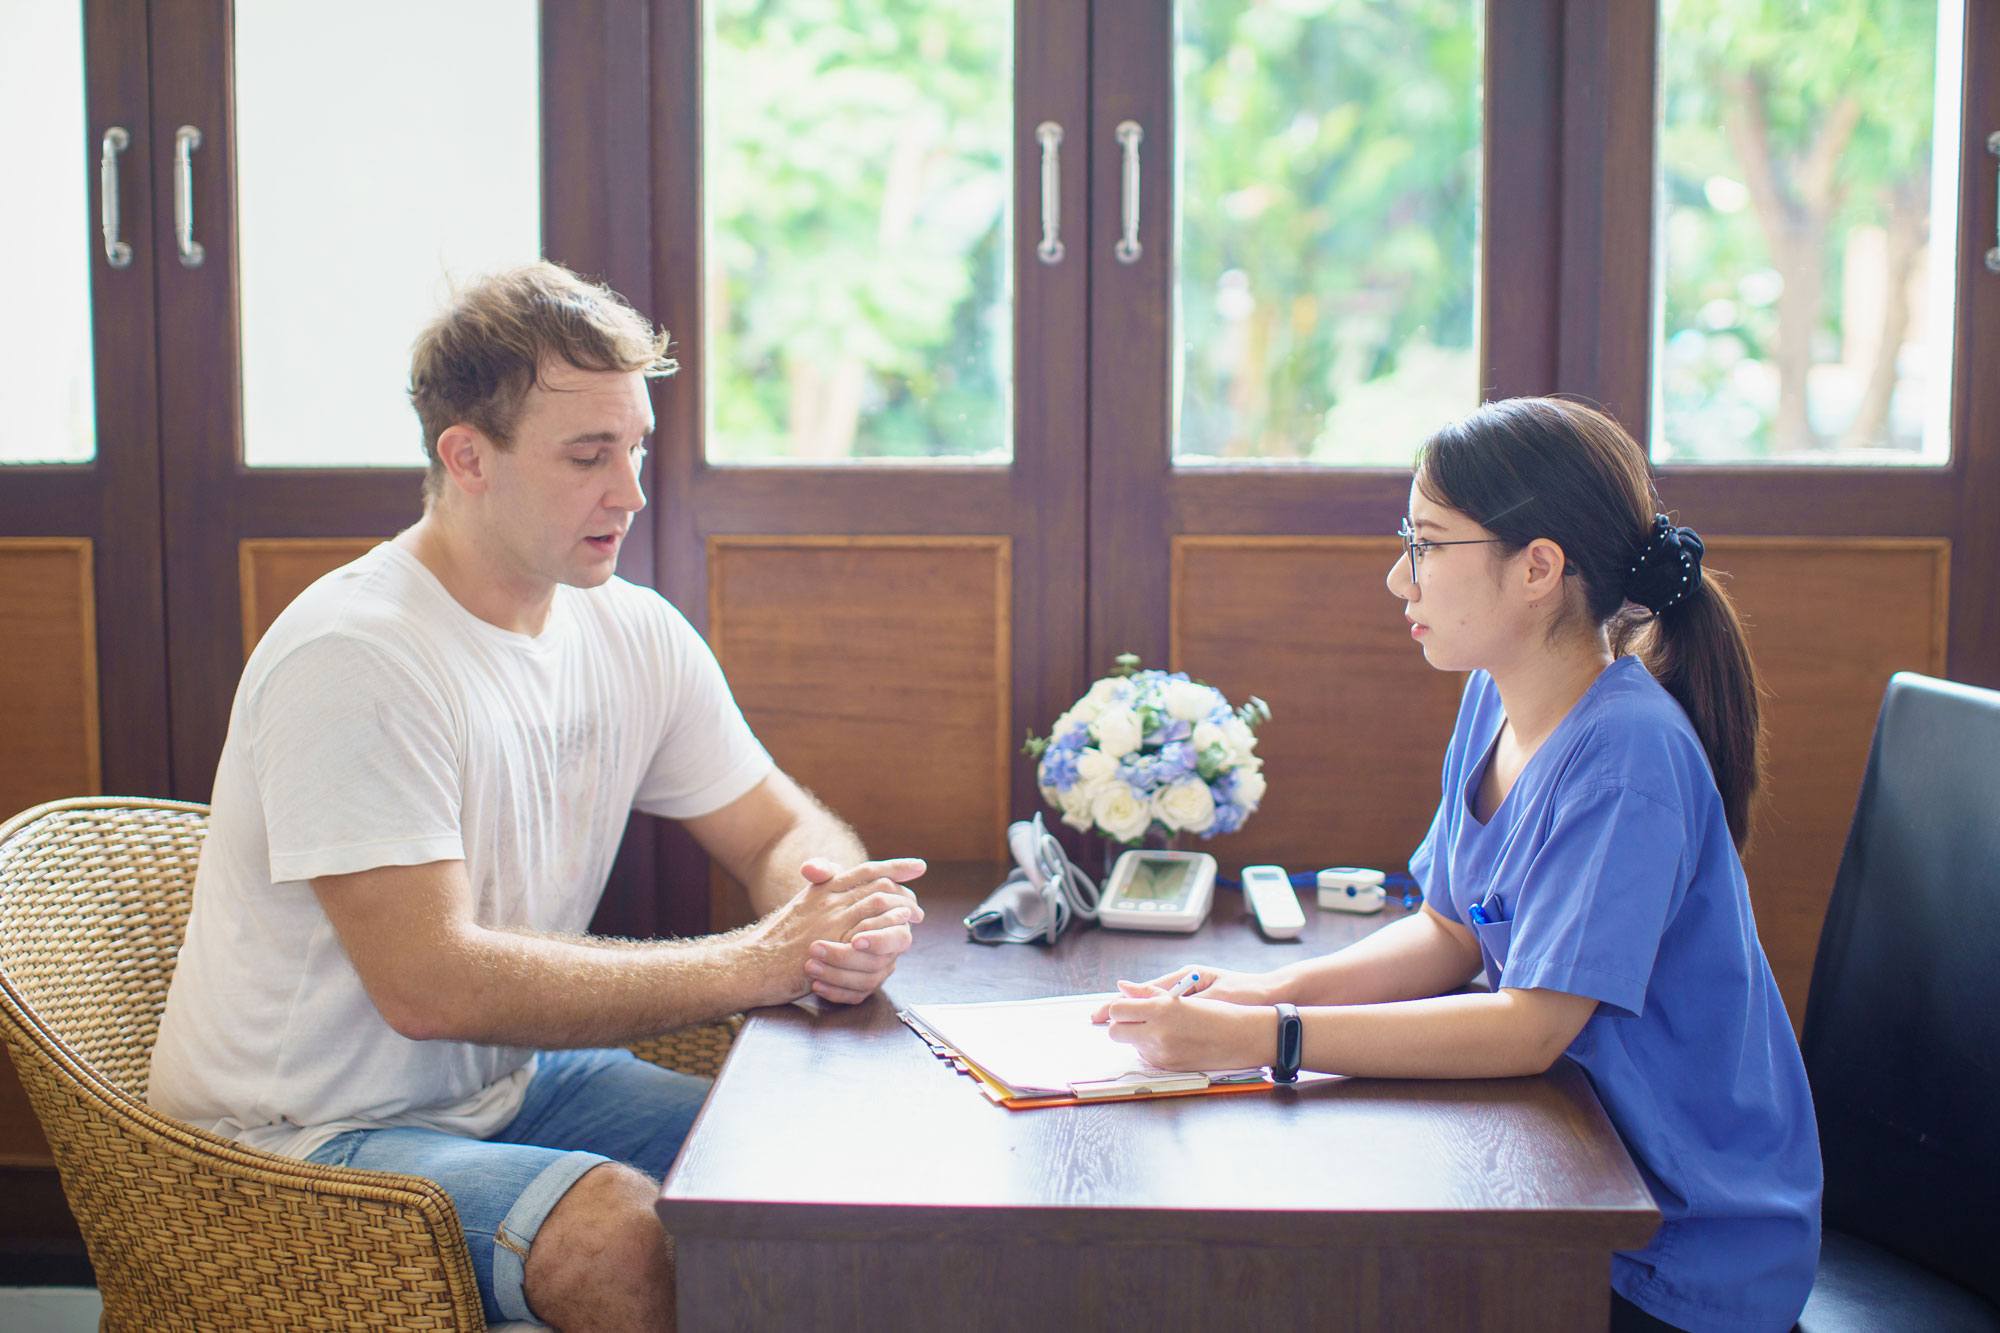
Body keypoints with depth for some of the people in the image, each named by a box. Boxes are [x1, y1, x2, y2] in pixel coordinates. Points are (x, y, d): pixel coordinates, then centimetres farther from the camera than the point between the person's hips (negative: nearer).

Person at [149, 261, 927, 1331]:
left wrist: (834, 916, -17)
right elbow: (429, 982, -29)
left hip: (514, 1082, 7)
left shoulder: (633, 635, 1)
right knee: (622, 1231, -32)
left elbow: (783, 830, 10)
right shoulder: (351, 661, -23)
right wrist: (756, 963, -27)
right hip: (310, 1140, -7)